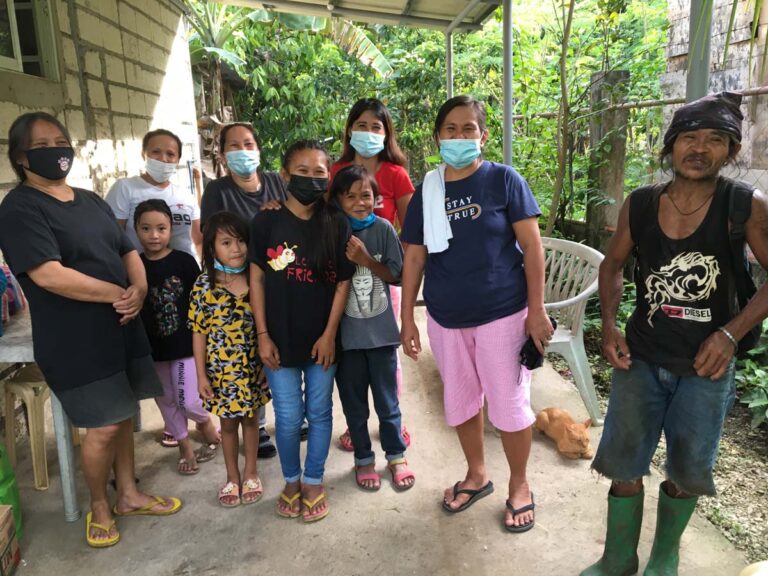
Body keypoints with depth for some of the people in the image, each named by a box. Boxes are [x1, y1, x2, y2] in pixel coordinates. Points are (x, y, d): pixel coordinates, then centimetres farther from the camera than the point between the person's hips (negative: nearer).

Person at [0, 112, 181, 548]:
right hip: (75, 342, -7)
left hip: (122, 328, 7)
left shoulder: (91, 201, 12)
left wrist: (140, 289, -10)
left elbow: (128, 251, 11)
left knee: (123, 415, 15)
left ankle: (129, 495, 33)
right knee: (104, 426, 0)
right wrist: (119, 294, -17)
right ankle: (100, 508, 25)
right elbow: (49, 275, -23)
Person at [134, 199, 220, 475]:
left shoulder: (184, 261, -8)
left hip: (186, 343, -3)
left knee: (188, 401, -4)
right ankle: (185, 446, 32)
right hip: (152, 348, 3)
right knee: (166, 401, 13)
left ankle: (206, 423, 29)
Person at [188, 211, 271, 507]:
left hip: (253, 367, 1)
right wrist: (201, 375, -6)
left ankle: (251, 474, 35)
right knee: (228, 422, 16)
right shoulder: (204, 285, -10)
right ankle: (232, 478, 35)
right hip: (221, 369, -1)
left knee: (250, 418, 16)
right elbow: (199, 333, -6)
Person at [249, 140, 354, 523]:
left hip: (322, 339, 0)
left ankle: (313, 482, 31)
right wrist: (263, 335, -3)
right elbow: (257, 279, -1)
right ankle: (291, 480, 33)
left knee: (319, 413, 12)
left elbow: (343, 282, -3)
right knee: (288, 418, 9)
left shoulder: (336, 224, -3)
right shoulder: (266, 222, -3)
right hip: (280, 339, 0)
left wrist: (330, 334, -7)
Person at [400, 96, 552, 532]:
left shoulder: (503, 179, -6)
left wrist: (536, 309, -11)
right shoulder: (426, 191, 4)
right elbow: (415, 258, 5)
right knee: (460, 402, 16)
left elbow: (531, 244, -7)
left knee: (509, 404, 6)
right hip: (446, 318, 4)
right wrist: (407, 318, 3)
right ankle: (477, 476, 39)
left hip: (502, 313, -4)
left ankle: (520, 485, 30)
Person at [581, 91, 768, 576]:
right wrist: (609, 325, -5)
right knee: (624, 465, 8)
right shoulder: (639, 205, -6)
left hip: (705, 367, -1)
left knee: (687, 472, 13)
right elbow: (614, 265, 8)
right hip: (641, 359, 2)